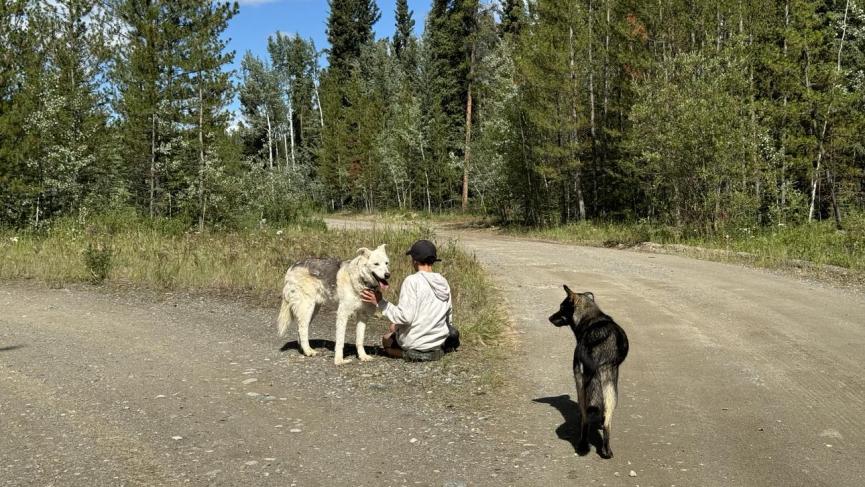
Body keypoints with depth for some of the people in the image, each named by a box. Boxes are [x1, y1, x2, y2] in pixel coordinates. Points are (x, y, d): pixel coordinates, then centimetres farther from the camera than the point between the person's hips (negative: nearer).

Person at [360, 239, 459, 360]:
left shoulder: (412, 281, -20)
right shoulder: (443, 282, -3)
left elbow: (405, 317, -24)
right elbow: (448, 311, 6)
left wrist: (380, 302, -16)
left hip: (414, 342, -7)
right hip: (439, 340, 7)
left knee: (386, 339, 27)